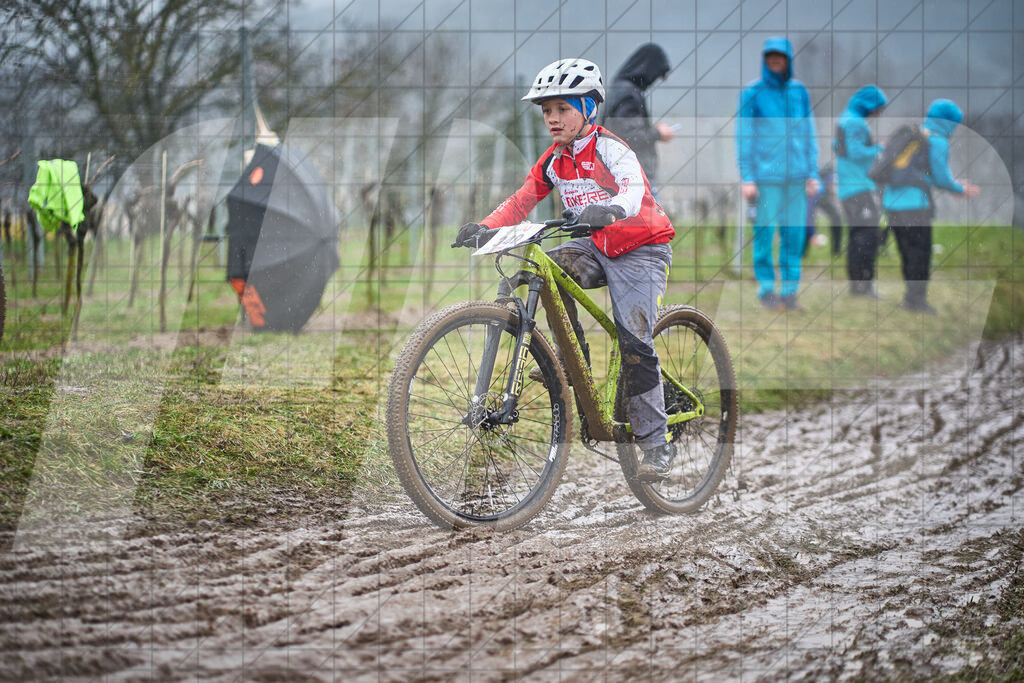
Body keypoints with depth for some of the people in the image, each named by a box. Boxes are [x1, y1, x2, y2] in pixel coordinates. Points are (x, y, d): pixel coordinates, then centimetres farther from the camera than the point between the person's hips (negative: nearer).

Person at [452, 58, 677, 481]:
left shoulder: (610, 149, -18)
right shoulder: (554, 161, 2)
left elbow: (634, 191, -36)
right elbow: (521, 201, 1)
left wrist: (608, 210, -58)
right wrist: (484, 228, -18)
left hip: (639, 248, -6)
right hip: (595, 245, 6)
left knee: (634, 343, -15)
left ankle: (655, 443, -6)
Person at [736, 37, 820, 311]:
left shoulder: (800, 92, 11)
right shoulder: (752, 93, 0)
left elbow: (808, 134, 15)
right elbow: (744, 137, -1)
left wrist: (813, 175, 9)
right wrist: (747, 178, -7)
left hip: (795, 175, 3)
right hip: (764, 175, -3)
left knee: (794, 235, 1)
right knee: (764, 232, -5)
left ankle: (789, 291, 7)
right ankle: (766, 289, 6)